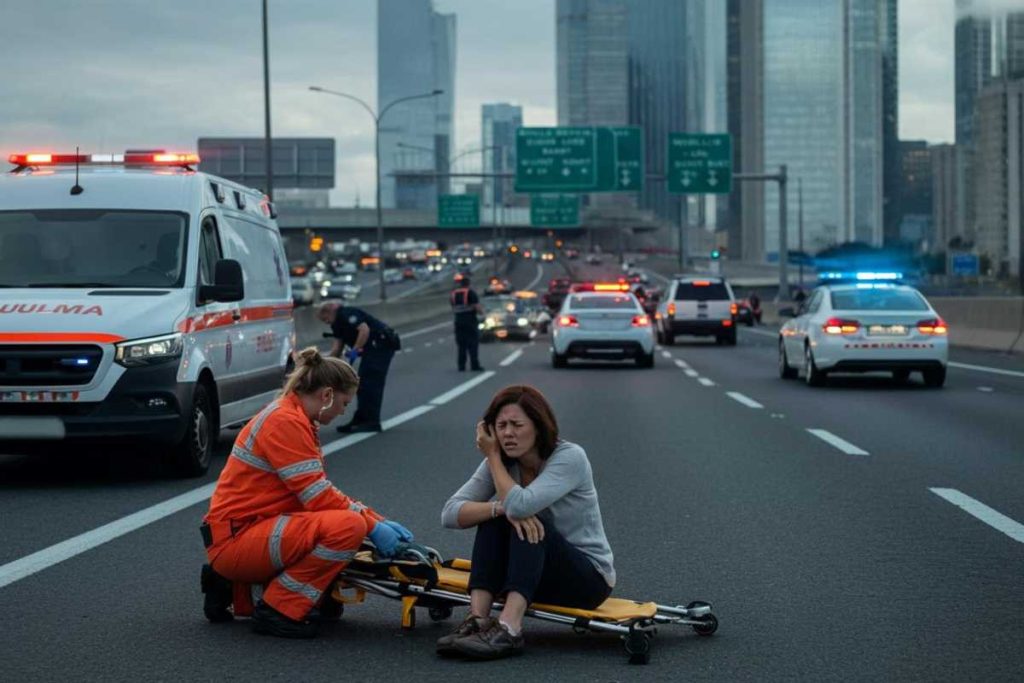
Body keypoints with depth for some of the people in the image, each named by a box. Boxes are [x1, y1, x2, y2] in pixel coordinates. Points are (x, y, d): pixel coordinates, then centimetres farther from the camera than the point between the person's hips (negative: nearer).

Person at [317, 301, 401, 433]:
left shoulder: (347, 314, -12)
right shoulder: (338, 323, 19)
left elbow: (364, 329, -24)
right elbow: (337, 346, 13)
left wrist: (355, 350, -23)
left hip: (380, 345, -11)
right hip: (374, 348, 11)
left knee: (370, 384, -12)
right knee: (362, 384, 12)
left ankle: (371, 422, -10)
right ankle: (361, 420, 17)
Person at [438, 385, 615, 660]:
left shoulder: (570, 457, -20)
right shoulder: (501, 464, -3)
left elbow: (520, 505, -34)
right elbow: (450, 513, -13)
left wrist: (493, 456, -19)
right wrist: (501, 508, -31)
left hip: (589, 579, -5)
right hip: (532, 574, 5)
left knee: (529, 520, -31)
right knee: (494, 517, -21)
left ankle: (509, 629, -46)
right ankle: (478, 620, -33)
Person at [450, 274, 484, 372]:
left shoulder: (453, 294, 9)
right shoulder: (471, 293, -8)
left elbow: (453, 309, 13)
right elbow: (478, 307, -13)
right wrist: (481, 311, 7)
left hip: (458, 322, 5)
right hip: (470, 322, -5)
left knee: (461, 345, 8)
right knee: (473, 344, -1)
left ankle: (461, 366, 3)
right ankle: (475, 365, -4)